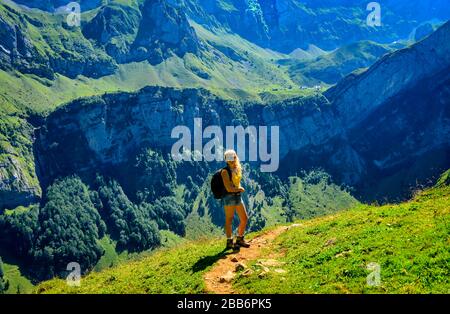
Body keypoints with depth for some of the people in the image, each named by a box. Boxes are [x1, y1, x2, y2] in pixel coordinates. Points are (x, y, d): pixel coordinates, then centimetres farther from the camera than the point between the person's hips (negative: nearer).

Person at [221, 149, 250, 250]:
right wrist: (240, 189, -3)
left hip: (238, 197, 8)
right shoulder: (225, 171, -10)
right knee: (229, 220, -1)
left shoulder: (237, 169, 12)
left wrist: (239, 189, -2)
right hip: (229, 197, -8)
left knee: (244, 218, 10)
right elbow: (228, 188, -16)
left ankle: (240, 240, 23)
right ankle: (229, 242, 6)